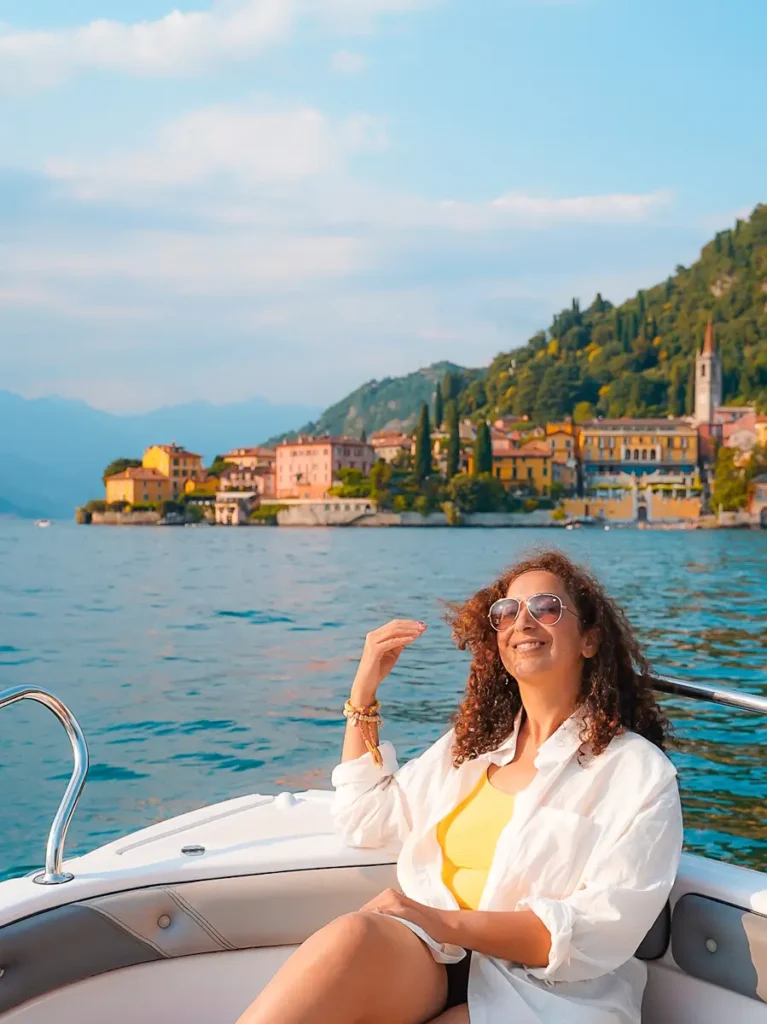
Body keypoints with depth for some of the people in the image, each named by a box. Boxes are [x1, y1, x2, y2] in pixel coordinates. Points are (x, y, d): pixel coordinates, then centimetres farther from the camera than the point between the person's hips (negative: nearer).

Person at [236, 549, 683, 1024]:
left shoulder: (638, 771, -1)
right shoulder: (473, 744, 19)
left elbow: (604, 930, -11)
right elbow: (365, 820, 22)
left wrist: (451, 923, -20)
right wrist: (364, 690, 16)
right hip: (428, 963, 4)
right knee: (351, 938, -34)